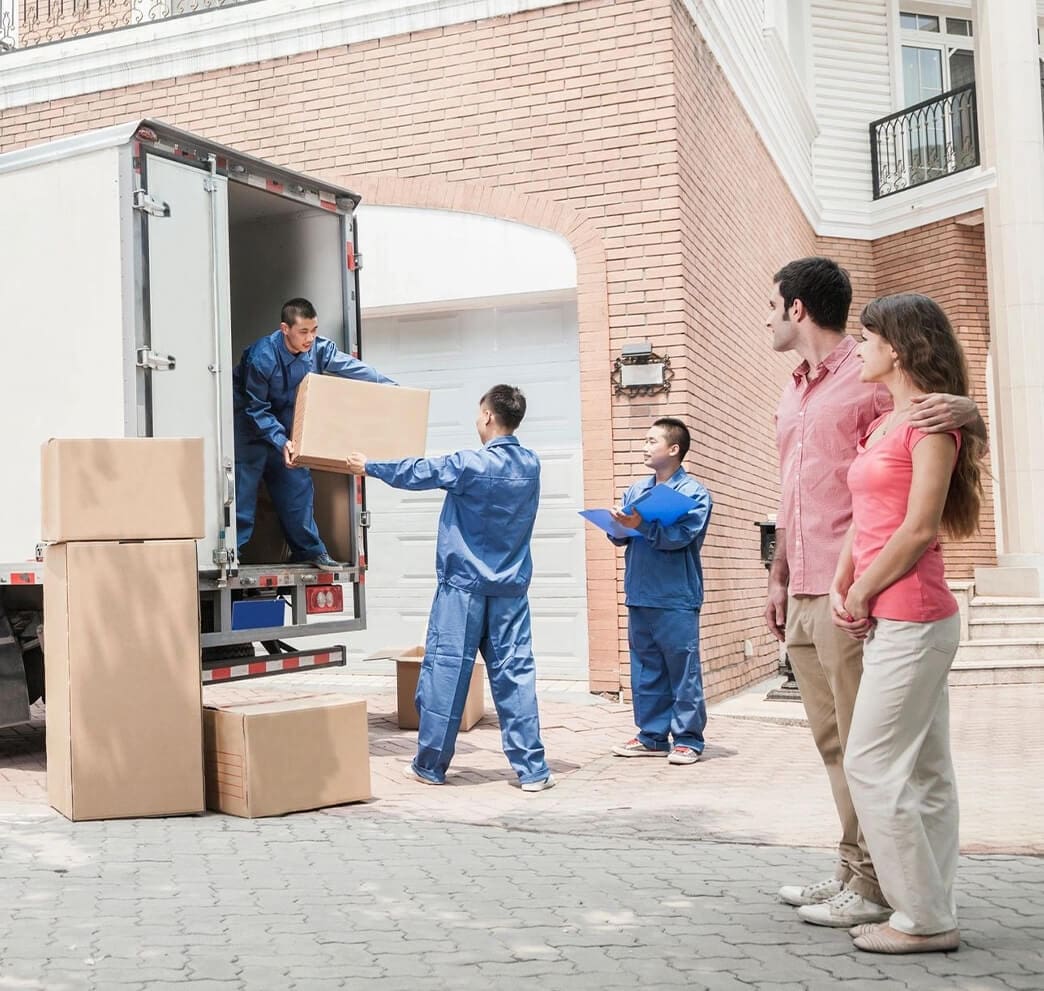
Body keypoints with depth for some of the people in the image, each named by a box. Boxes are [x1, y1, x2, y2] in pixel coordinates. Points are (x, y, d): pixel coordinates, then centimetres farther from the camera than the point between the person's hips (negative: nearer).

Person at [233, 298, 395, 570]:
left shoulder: (319, 349, -17)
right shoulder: (261, 357, -31)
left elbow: (353, 368, -7)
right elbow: (256, 409, -25)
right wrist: (281, 442, -34)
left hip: (285, 424, 6)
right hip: (250, 426, -6)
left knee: (297, 485, 6)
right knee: (243, 490, -10)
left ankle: (309, 550, 14)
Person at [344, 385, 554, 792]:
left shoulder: (469, 465, -12)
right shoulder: (530, 465, 5)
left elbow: (417, 472, 1)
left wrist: (368, 466, 18)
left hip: (464, 586, -5)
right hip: (511, 589, 5)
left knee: (445, 671, 3)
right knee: (515, 673, 4)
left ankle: (430, 765, 13)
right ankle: (531, 768, 3)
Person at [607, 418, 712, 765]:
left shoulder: (694, 493, -3)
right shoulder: (636, 490, 14)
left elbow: (680, 536, -17)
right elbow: (620, 536, 12)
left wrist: (641, 526, -26)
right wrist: (619, 526, -10)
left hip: (676, 598, -6)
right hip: (639, 595, 6)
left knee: (683, 670, -1)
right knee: (645, 670, 11)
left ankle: (688, 739, 8)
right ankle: (652, 736, 20)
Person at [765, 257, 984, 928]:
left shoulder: (870, 380, -7)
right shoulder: (795, 395, 19)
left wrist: (964, 411, -28)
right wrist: (779, 578, 21)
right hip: (802, 594, 8)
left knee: (860, 743, -2)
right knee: (833, 741, 13)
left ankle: (873, 886, 7)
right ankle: (852, 872, 22)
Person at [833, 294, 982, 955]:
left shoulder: (930, 419, -11)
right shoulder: (884, 424, 16)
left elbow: (919, 529, -16)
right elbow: (867, 519, 15)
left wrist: (863, 596, -8)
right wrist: (841, 588, 2)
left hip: (910, 617, -9)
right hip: (890, 619, 9)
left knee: (872, 766, -6)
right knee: (925, 771, 12)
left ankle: (924, 919, 4)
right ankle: (934, 911, 19)